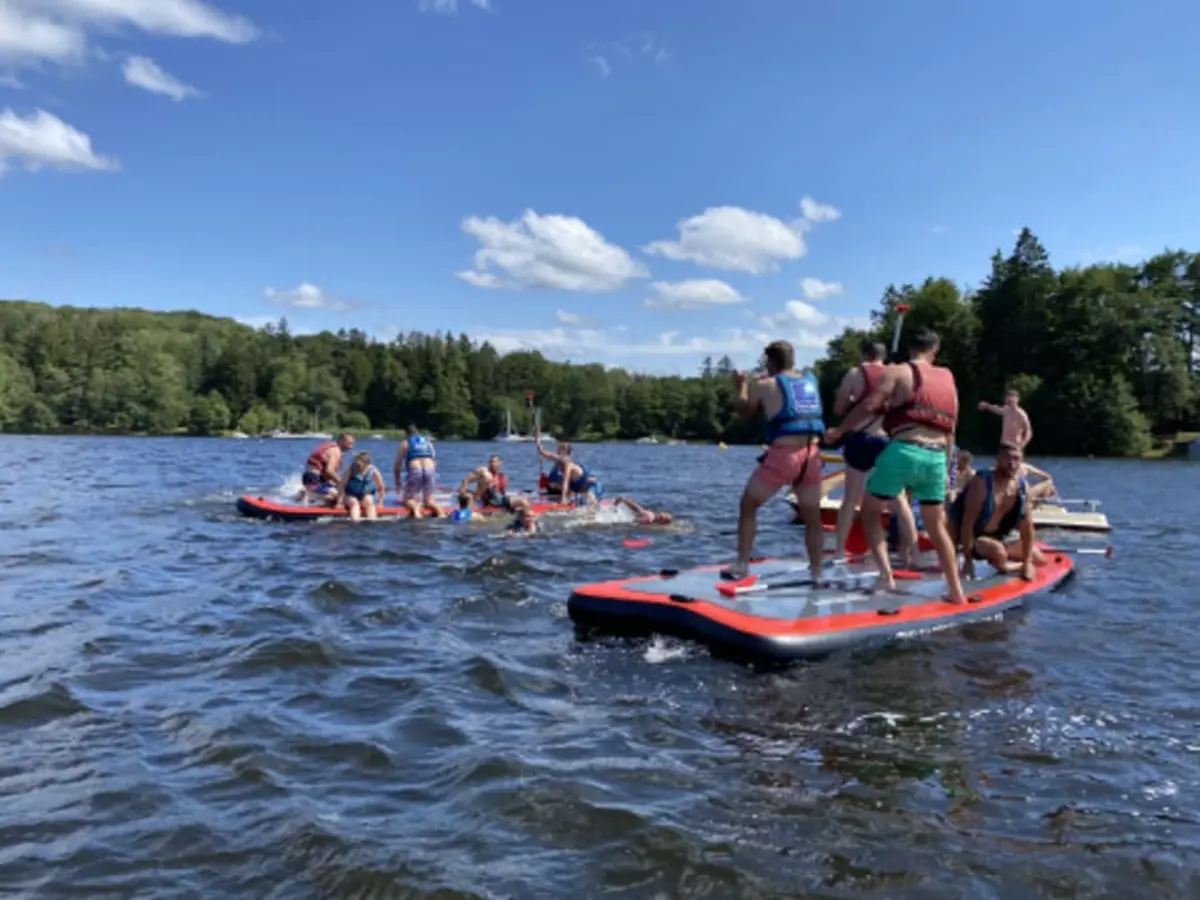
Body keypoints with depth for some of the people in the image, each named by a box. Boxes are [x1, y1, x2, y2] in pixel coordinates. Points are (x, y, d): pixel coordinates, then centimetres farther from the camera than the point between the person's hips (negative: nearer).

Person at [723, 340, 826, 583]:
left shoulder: (764, 385, 3)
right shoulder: (811, 380, 14)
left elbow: (745, 413, 17)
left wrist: (742, 387, 32)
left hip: (782, 455, -4)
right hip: (811, 456, 4)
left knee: (748, 506, 12)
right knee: (812, 518, 15)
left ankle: (742, 565, 6)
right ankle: (817, 574, 14)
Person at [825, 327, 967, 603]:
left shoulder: (898, 372, 4)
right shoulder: (948, 379, 20)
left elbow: (870, 407, -8)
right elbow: (950, 429, 20)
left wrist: (839, 430, 3)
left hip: (903, 452, -5)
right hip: (936, 458, 5)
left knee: (870, 511, 12)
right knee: (936, 526, 19)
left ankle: (886, 575, -4)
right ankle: (956, 591, 21)